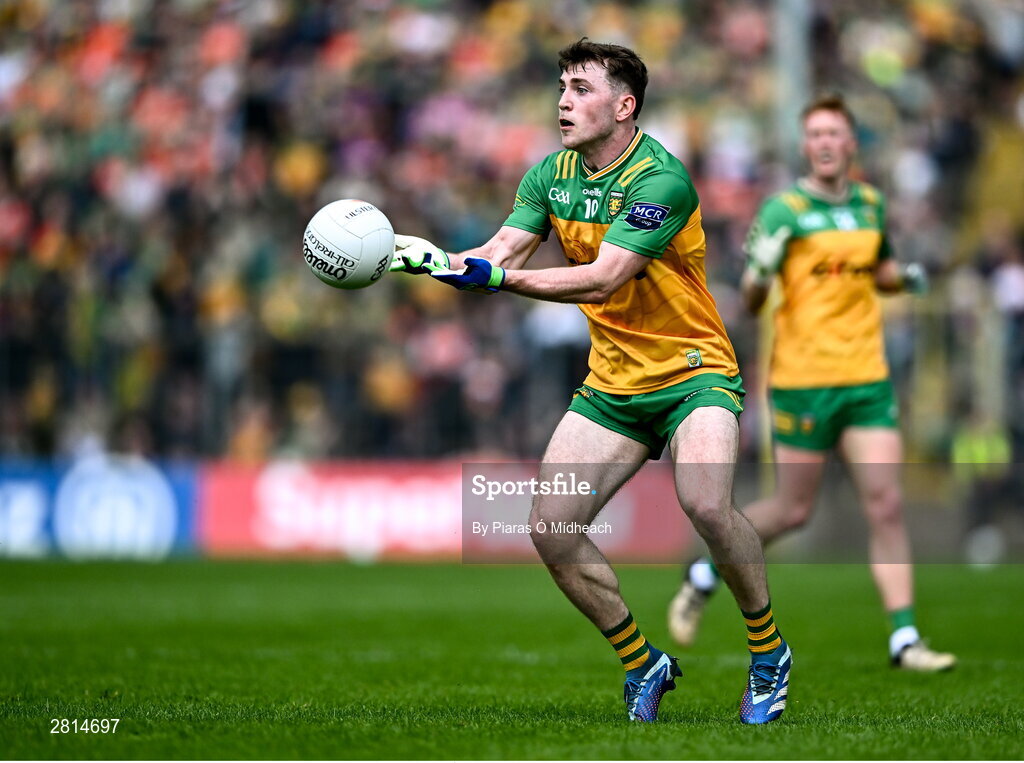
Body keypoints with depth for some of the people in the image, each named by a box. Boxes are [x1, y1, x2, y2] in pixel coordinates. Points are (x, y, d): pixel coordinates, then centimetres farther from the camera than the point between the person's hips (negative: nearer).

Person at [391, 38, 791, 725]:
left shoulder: (660, 178, -20)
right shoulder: (551, 176, 3)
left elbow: (603, 280, -29)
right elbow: (504, 250, -7)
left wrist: (495, 277, -38)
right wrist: (436, 260, -27)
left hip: (693, 370, -7)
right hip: (612, 382, 7)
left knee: (706, 503, -31)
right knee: (552, 532, -7)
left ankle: (769, 653, -7)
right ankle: (643, 667, 13)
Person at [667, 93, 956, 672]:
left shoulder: (872, 204, 10)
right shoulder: (784, 210, -6)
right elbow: (751, 299, -7)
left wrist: (906, 277, 5)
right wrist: (758, 273, -29)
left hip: (867, 377, 4)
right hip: (803, 380, -4)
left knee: (886, 505, -6)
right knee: (794, 510, 3)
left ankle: (905, 640, -6)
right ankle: (704, 577, 28)